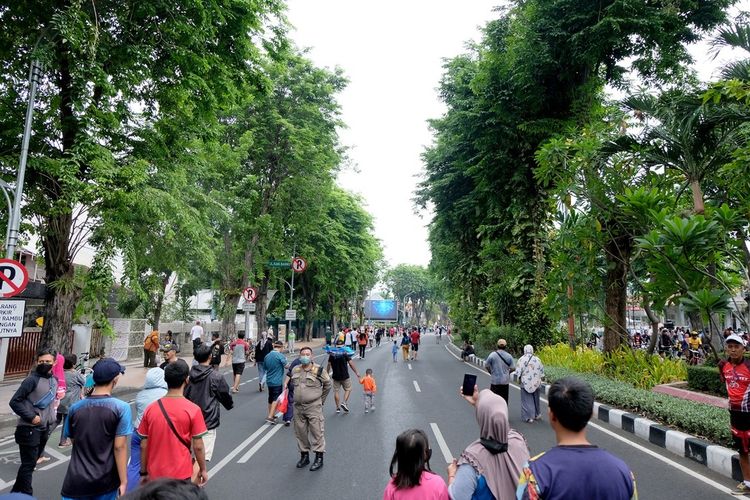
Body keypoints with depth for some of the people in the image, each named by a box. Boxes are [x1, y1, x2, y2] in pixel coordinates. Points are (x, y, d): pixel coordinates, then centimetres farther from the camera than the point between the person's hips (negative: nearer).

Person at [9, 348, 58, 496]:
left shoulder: (54, 380, 5)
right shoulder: (32, 380, -17)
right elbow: (14, 402, -17)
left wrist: (49, 422, 11)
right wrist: (31, 417, -19)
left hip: (44, 429, 7)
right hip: (29, 429, -7)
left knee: (31, 463, 18)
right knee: (28, 464, -1)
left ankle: (16, 492, 33)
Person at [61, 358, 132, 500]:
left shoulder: (75, 407, -3)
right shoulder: (121, 408, -16)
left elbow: (73, 441, 11)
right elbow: (119, 447, -16)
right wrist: (123, 481, -10)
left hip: (77, 480, 2)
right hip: (105, 481, -1)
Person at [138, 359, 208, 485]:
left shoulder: (151, 409, -6)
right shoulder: (193, 410, -15)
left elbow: (143, 446, 0)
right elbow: (198, 446, -11)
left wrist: (144, 472, 12)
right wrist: (203, 470, 3)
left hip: (155, 474, 3)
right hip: (181, 474, -3)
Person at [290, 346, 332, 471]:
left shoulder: (318, 370, -7)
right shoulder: (295, 370, 6)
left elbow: (327, 385, 5)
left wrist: (321, 399, 10)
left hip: (314, 406, -5)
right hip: (298, 406, 5)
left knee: (317, 432, -3)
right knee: (300, 432, 13)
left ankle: (319, 458, 7)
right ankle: (304, 455, 28)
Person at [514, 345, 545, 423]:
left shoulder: (521, 360, -11)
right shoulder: (537, 359, -3)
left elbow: (518, 372, -9)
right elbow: (542, 371, 2)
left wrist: (519, 379, 6)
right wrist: (540, 380, 15)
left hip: (526, 383, -3)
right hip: (536, 383, 3)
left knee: (527, 400, 4)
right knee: (536, 399, 20)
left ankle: (529, 417, 0)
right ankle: (537, 414, 33)